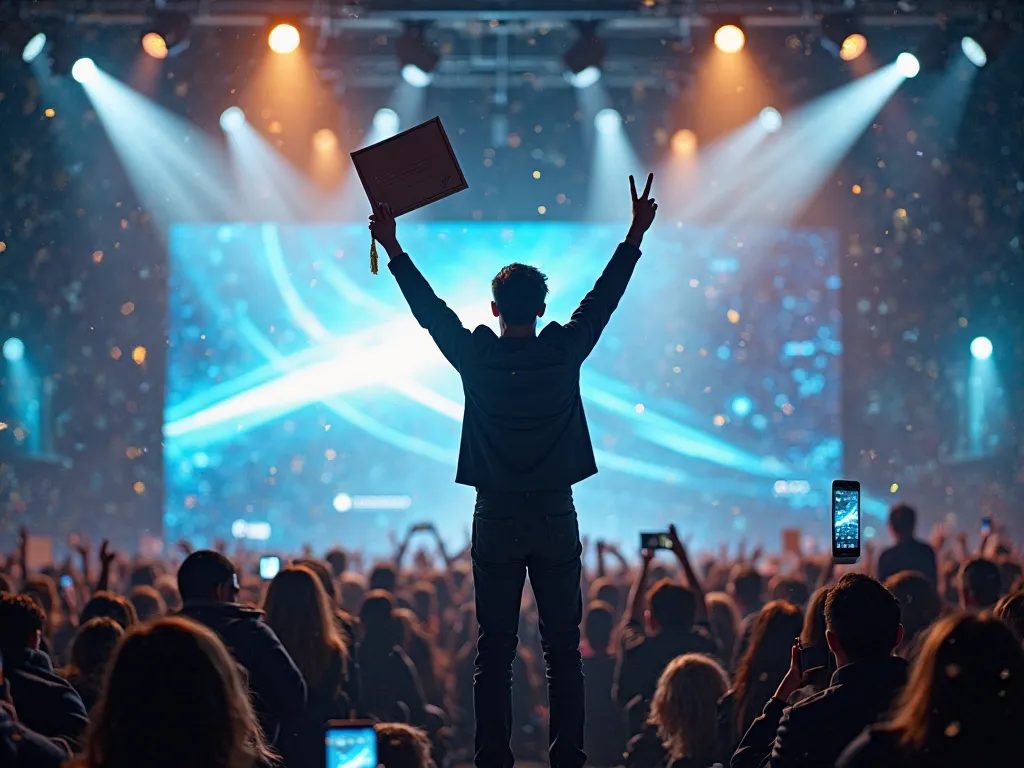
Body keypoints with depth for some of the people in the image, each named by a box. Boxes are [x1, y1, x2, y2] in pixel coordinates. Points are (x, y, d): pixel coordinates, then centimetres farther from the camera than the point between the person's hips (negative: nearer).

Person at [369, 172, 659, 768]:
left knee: (495, 651, 3)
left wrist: (394, 249, 18)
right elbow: (605, 296, 7)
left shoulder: (476, 357, -5)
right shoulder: (564, 353, -4)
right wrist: (637, 235, 17)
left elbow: (429, 307, 7)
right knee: (563, 649, 4)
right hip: (556, 518, 0)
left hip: (495, 520, 0)